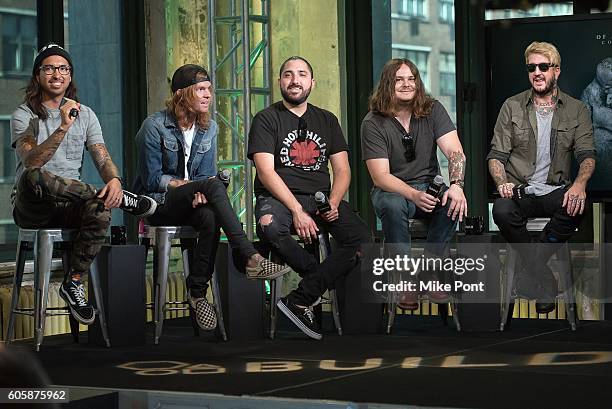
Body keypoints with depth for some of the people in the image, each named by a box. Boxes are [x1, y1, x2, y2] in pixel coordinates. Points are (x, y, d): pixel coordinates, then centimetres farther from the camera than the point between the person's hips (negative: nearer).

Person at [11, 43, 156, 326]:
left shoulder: (85, 115, 15)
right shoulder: (24, 116, 1)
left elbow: (102, 157, 4)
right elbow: (31, 161, -18)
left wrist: (114, 180, -20)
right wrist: (63, 128, -29)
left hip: (70, 205, 3)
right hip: (32, 208, -3)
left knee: (100, 209, -34)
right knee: (34, 178, -39)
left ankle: (74, 282, -17)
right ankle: (123, 200, -27)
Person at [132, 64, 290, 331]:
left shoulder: (209, 128, 8)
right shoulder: (155, 126, -9)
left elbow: (206, 174, 6)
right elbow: (152, 179, -9)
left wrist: (201, 193, -16)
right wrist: (189, 185, -8)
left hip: (189, 203, 5)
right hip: (157, 204, -5)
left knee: (210, 218, -34)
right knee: (213, 185, -32)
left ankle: (197, 291, -24)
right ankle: (252, 259, -40)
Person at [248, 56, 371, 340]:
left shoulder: (327, 120, 19)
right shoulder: (266, 119, 5)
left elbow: (342, 170, 12)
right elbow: (266, 172, -8)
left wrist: (333, 203, -10)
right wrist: (297, 211, -20)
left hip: (322, 198, 4)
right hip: (278, 197, -4)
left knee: (361, 239, -24)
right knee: (268, 226, -40)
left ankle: (299, 301, -21)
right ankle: (328, 278, -17)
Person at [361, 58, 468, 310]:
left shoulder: (432, 110, -1)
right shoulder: (373, 124, -9)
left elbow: (455, 152, -12)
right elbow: (380, 176, -16)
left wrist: (457, 185, -33)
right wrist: (414, 195, -33)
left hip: (429, 187, 2)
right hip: (392, 191, -2)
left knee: (453, 201, -30)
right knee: (393, 205, -37)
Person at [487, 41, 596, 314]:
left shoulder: (576, 111, 9)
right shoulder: (512, 107, 8)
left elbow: (587, 155, -2)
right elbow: (496, 155, 5)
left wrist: (580, 183, -25)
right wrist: (502, 183, -18)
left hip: (556, 191, 0)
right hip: (519, 189, 0)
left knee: (576, 207, -36)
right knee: (502, 211, -35)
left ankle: (531, 270, -16)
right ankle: (544, 280, -16)